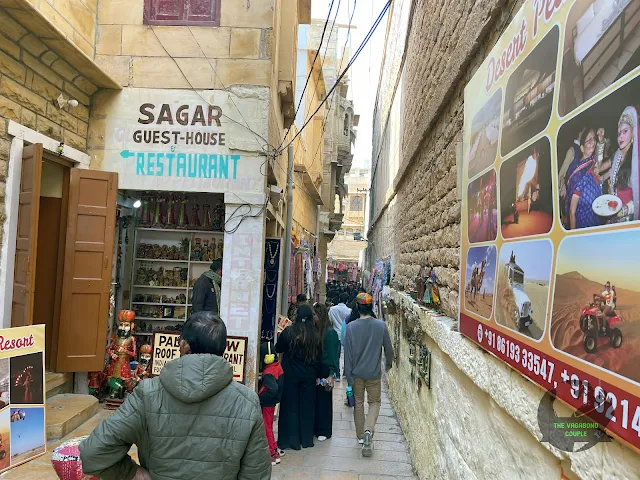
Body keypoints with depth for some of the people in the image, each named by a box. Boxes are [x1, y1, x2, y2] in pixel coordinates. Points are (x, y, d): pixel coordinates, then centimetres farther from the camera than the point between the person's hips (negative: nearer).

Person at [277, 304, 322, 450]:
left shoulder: (289, 331, -14)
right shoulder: (315, 336, -6)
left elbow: (278, 349, 0)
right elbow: (319, 358, 2)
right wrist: (317, 376, 13)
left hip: (290, 375, -2)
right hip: (309, 376, 2)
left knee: (290, 406, 8)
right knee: (307, 406, 14)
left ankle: (290, 440, 12)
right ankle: (306, 439, 23)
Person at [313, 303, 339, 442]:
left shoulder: (330, 332, -14)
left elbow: (333, 354, -15)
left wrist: (332, 374, -18)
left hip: (324, 370, -6)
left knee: (323, 400, 5)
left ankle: (324, 431, 18)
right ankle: (314, 428, 24)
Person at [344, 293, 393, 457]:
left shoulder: (351, 327, -11)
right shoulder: (381, 325, -11)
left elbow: (348, 353, -9)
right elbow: (388, 348, 0)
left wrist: (348, 375, -2)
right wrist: (388, 363, 20)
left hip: (357, 373, 1)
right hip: (374, 373, 0)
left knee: (358, 403, 16)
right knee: (374, 402, 14)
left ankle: (361, 436, 25)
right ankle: (368, 430, -10)